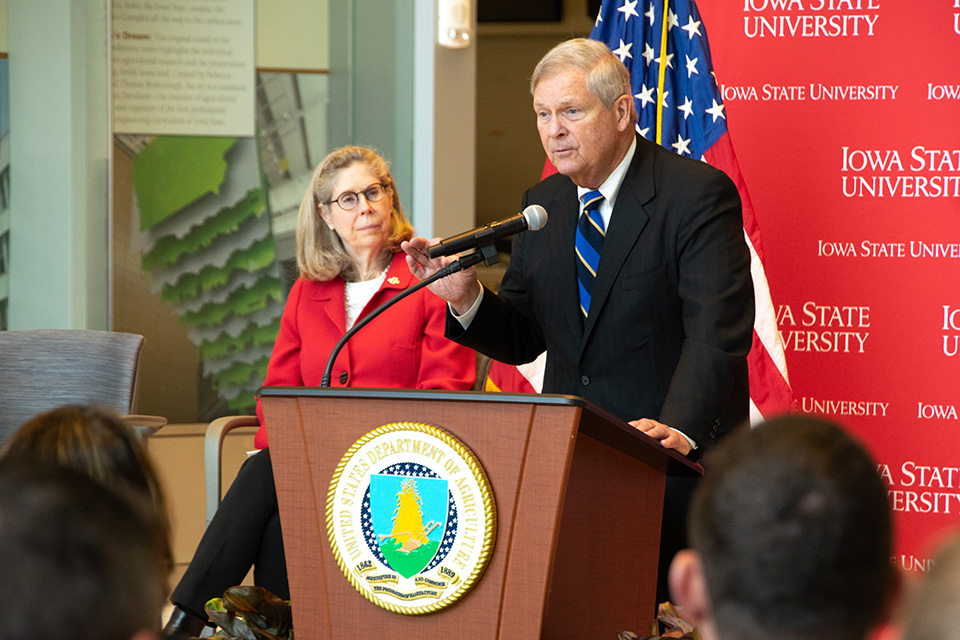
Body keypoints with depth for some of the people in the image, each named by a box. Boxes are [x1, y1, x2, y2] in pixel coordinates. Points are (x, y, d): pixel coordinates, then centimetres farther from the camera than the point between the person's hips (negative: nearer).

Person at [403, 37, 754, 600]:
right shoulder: (543, 206, 11)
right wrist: (466, 298, -8)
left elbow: (717, 332, -21)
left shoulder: (698, 194, -10)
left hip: (677, 464, -5)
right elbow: (523, 339, 13)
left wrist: (679, 429, -36)